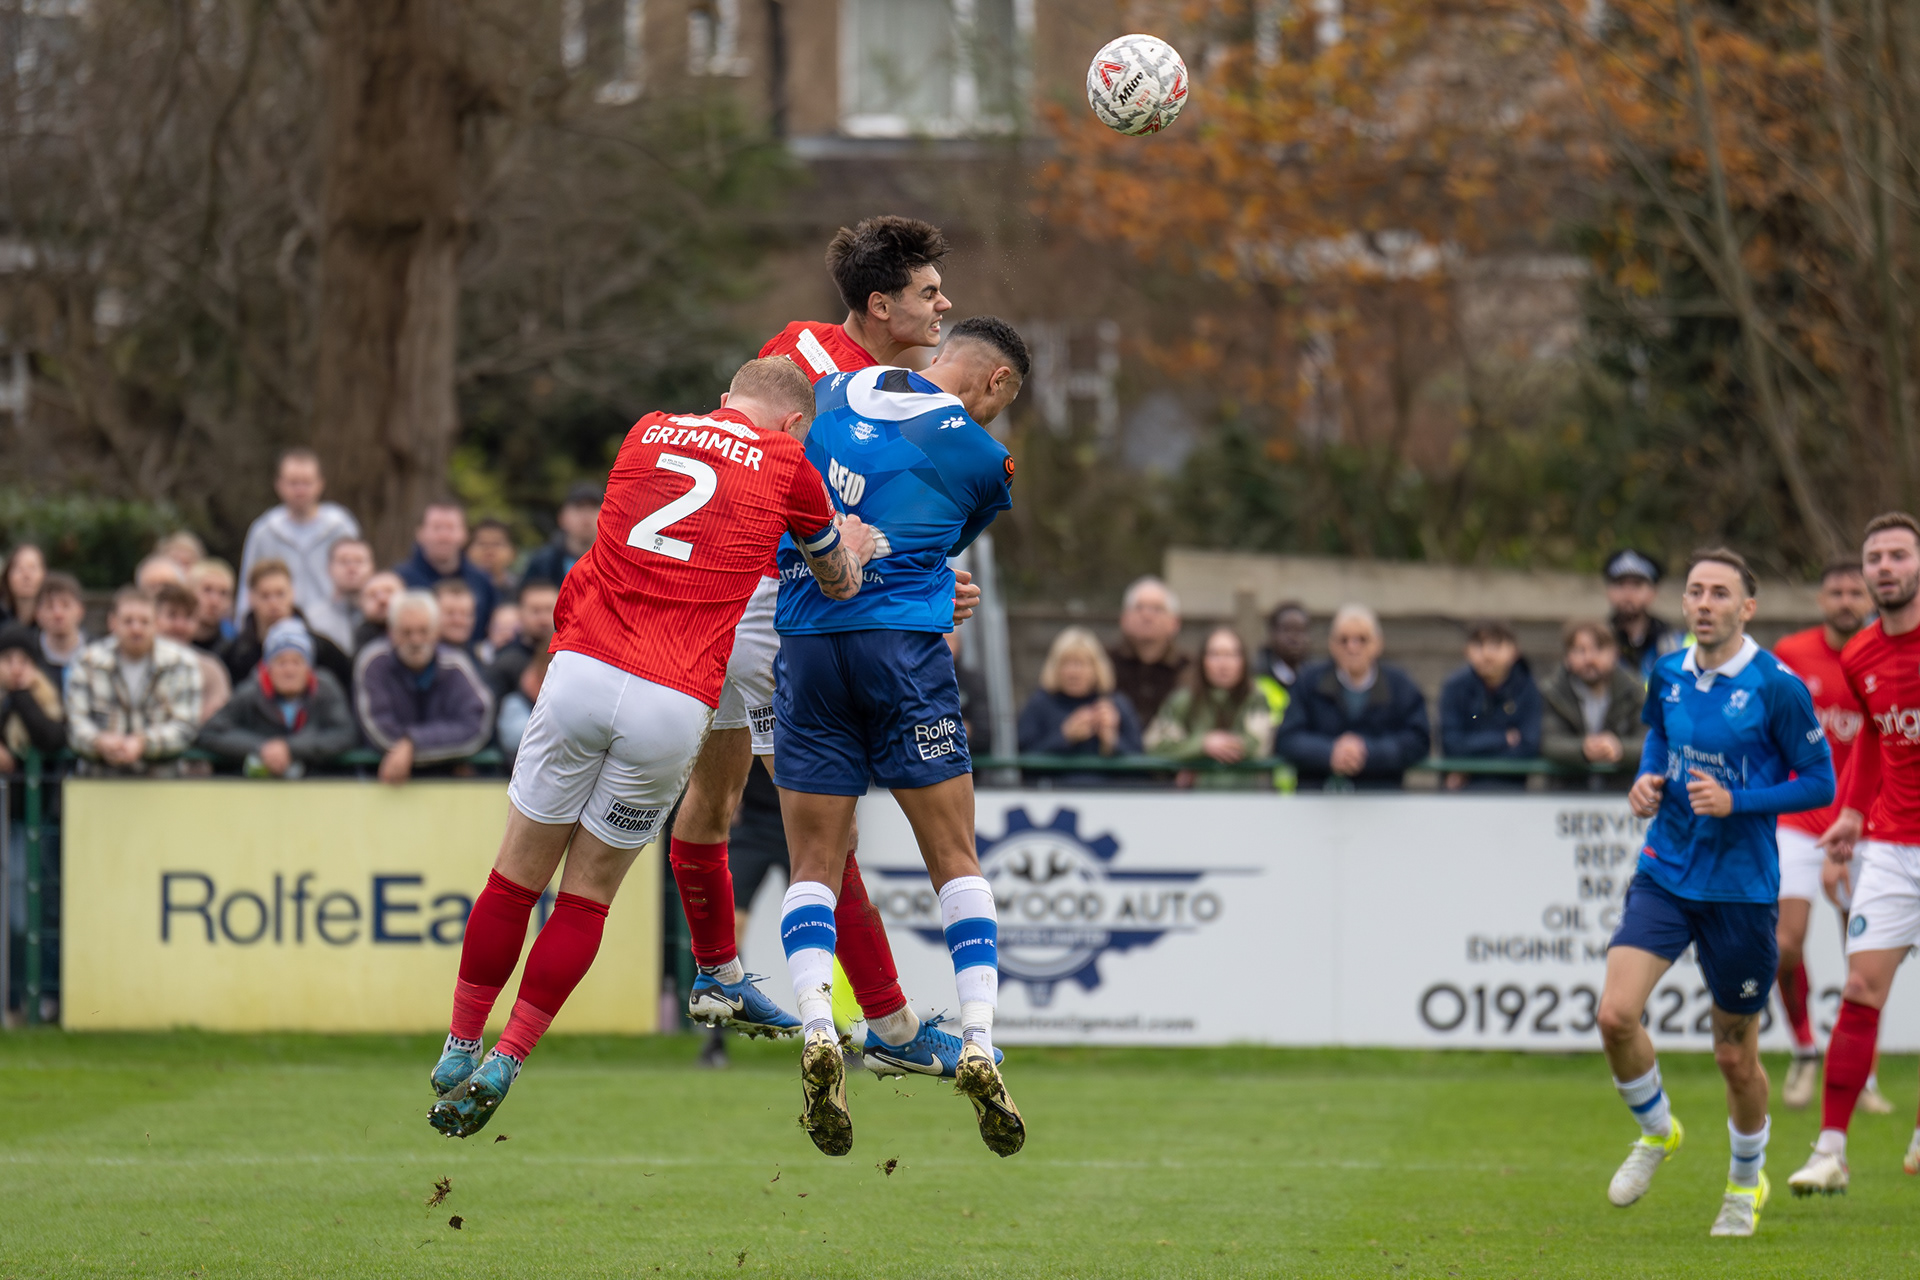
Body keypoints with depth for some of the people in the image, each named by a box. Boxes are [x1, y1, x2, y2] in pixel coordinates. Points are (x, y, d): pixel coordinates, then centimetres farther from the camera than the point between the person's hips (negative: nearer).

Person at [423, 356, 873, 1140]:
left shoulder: (648, 433, 17)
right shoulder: (784, 464, 9)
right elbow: (840, 581, 25)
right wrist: (855, 547, 47)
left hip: (581, 667, 2)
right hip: (675, 703, -2)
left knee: (518, 876, 13)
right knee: (589, 893, 12)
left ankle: (458, 1053, 22)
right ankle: (502, 1069, 10)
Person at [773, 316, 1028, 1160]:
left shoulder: (827, 395, 12)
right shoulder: (982, 457, 2)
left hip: (805, 640, 3)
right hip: (906, 646, -3)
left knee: (813, 867, 5)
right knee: (955, 860, 5)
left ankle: (817, 1031, -17)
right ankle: (978, 1045, -6)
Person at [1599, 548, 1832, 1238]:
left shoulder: (1777, 688, -12)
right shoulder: (1667, 675, 2)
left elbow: (1819, 783, -7)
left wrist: (1736, 801, -19)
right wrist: (1647, 778, 2)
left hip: (1741, 888, -3)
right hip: (1665, 873, 3)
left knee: (1735, 1054, 7)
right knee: (1616, 1013, -15)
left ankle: (1746, 1181, 33)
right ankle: (1655, 1132, 14)